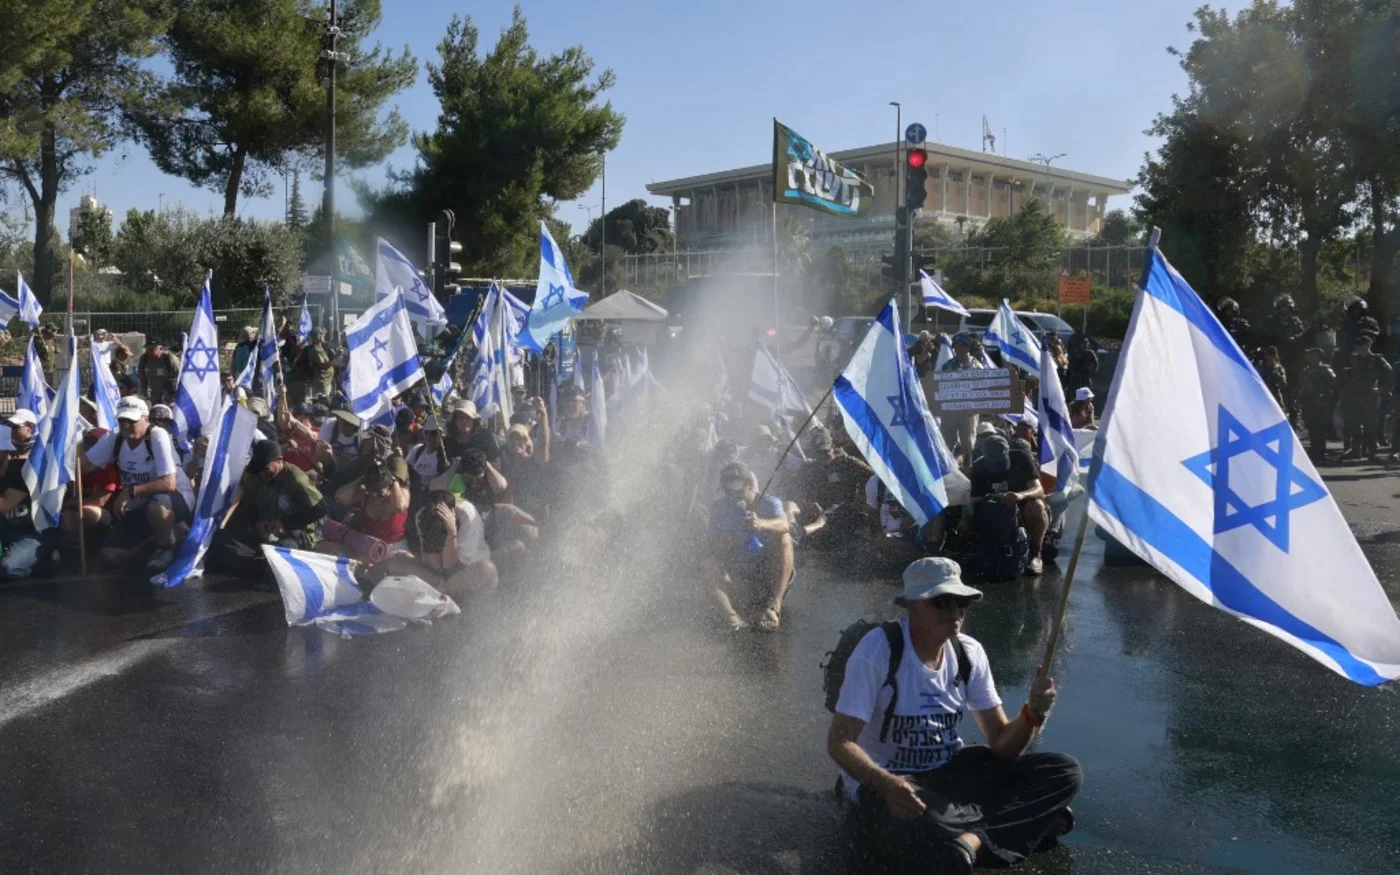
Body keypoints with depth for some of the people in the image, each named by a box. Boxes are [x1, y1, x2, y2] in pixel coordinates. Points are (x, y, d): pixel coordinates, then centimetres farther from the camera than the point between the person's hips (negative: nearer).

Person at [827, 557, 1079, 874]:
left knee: (1065, 772, -9)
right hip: (882, 783, -6)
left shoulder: (969, 653, -3)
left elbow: (1002, 744, -1)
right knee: (917, 822, -42)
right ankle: (1027, 822, -18)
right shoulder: (878, 650, -20)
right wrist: (887, 784, -40)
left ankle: (971, 837, -22)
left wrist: (1032, 715, -23)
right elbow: (839, 742, -22)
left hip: (950, 772, 6)